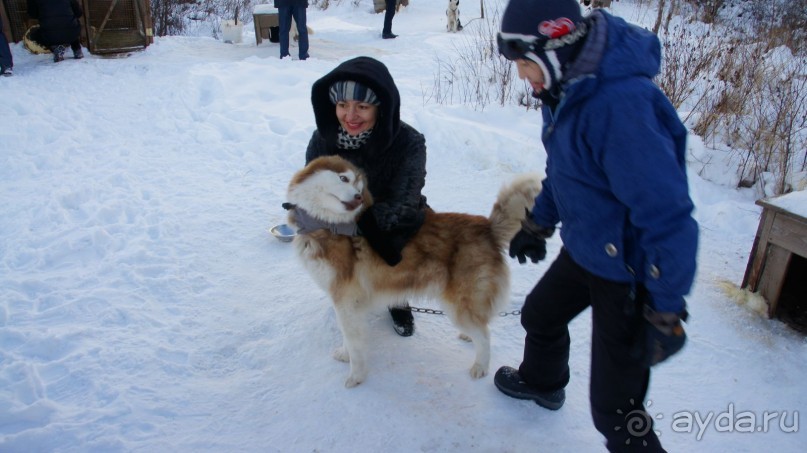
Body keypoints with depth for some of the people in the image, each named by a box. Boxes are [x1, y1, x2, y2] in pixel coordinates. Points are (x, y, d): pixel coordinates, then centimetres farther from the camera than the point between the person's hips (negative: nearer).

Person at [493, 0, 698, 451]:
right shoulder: (567, 88, -3)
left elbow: (667, 216, -30)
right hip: (584, 249, 9)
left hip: (629, 270, -9)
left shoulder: (622, 104, -33)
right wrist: (538, 224, 24)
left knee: (615, 406, -1)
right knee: (541, 314, 30)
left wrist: (665, 313, -22)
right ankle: (542, 382, 60)